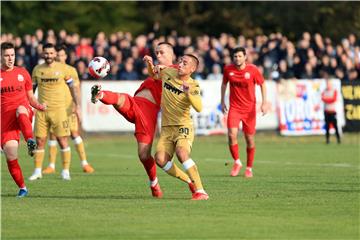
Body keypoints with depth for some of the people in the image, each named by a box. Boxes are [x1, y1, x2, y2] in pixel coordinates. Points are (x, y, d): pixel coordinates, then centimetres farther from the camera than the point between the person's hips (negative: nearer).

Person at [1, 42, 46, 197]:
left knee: (20, 110, -39)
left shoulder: (22, 73, 14)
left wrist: (39, 106, -1)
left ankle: (30, 140, -59)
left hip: (24, 113, 0)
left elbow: (30, 97, 19)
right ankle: (22, 188, 6)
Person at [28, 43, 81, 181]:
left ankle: (65, 171, 1)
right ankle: (37, 171, 10)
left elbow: (72, 87, 6)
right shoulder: (37, 69, 6)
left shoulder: (63, 68, 0)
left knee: (63, 141, -6)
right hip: (41, 110, 2)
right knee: (40, 141, 1)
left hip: (59, 109, -2)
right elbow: (32, 89, 15)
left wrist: (77, 106, 3)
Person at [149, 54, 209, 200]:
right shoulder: (168, 73, 4)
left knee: (182, 153, -31)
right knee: (160, 159, -14)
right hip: (166, 128, 5)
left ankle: (200, 191, -28)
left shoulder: (193, 86, -10)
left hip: (183, 126, -5)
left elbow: (199, 108, -25)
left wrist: (188, 93, -39)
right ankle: (190, 182, 6)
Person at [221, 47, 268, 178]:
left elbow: (262, 84, 2)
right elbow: (224, 84, 14)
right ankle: (237, 162, 3)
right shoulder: (228, 69, -4)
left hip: (249, 109, -1)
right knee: (232, 135, -18)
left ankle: (249, 168, 21)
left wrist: (264, 103, -6)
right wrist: (222, 101, 15)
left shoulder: (253, 70, -9)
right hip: (234, 108, 1)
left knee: (250, 139, 3)